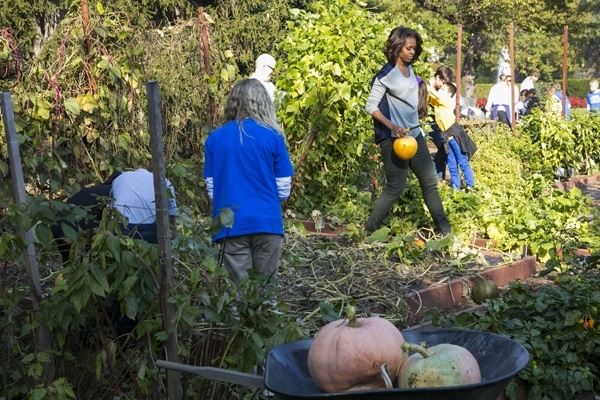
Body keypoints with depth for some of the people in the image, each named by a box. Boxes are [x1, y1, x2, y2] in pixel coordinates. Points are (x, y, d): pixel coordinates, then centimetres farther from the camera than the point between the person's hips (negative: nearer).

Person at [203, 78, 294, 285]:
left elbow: (211, 189, 7)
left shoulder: (215, 138, 3)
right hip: (266, 222, -1)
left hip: (231, 225, 1)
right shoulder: (272, 137, -2)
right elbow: (283, 190, 1)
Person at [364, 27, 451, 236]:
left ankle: (444, 230, 19)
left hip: (415, 134, 8)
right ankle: (369, 231, 9)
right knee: (395, 187, -5)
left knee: (430, 181, 10)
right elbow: (371, 106, -15)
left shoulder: (410, 70, 8)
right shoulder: (386, 75, -14)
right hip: (394, 139, -8)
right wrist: (392, 126, -26)